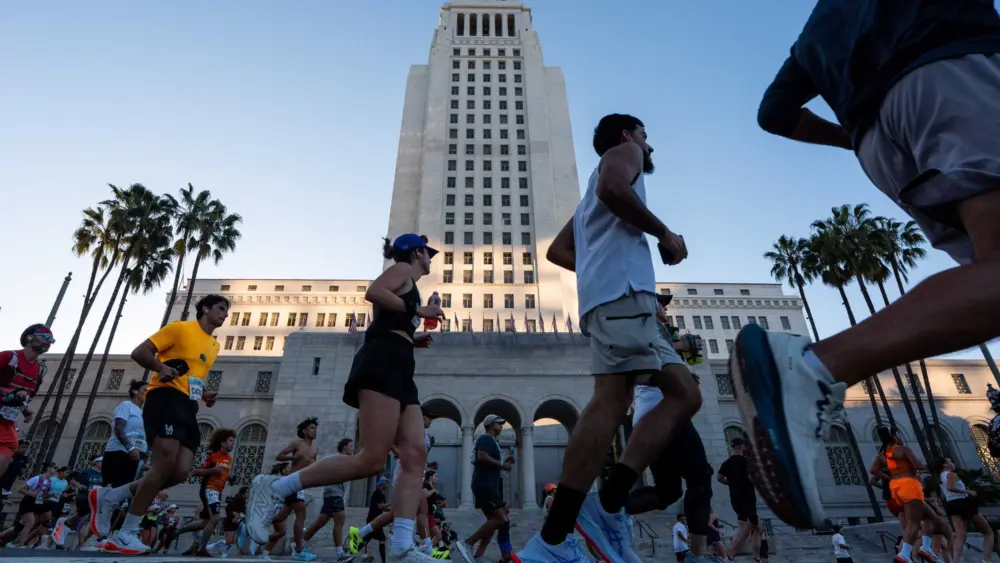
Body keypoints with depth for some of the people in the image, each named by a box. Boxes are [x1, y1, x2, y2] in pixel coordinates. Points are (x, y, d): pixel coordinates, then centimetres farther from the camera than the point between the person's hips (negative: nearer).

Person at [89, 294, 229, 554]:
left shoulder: (214, 346, 23)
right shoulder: (180, 328, 1)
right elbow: (139, 352, -3)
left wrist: (205, 394, 12)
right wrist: (161, 367, -22)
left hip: (188, 407, 8)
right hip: (166, 399, -8)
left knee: (181, 470, -5)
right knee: (166, 465, -16)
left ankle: (108, 496, 12)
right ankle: (126, 534, -3)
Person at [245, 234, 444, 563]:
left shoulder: (408, 286, 32)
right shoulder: (403, 269, 7)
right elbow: (373, 292, -14)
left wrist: (412, 340, 22)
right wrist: (418, 310, -9)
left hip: (398, 371, 10)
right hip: (383, 364, -10)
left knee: (415, 456, -6)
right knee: (372, 460, -17)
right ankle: (274, 488, -6)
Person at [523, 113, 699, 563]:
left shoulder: (590, 199, 38)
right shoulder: (623, 152, 14)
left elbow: (557, 251, 34)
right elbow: (612, 187, -12)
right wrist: (663, 233, -2)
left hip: (605, 292, 9)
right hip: (623, 286, -9)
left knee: (684, 394, 5)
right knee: (612, 398, -20)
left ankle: (607, 506, -6)